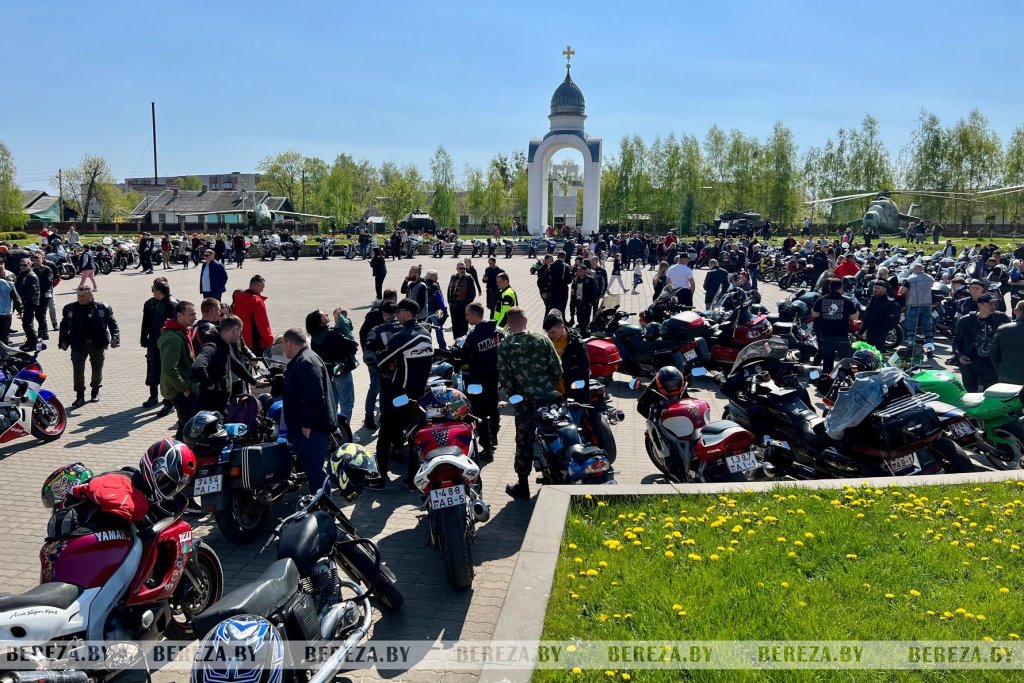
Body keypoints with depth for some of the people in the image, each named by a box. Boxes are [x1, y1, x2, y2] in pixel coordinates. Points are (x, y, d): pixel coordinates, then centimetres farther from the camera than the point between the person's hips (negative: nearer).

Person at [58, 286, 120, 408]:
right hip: (78, 345, 1)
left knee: (97, 369, 14)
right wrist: (63, 341, 1)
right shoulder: (70, 309, 2)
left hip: (97, 344, 0)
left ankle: (95, 390, 36)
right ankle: (80, 396, 4)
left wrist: (115, 338, -13)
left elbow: (112, 324, -1)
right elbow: (64, 326, 9)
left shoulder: (103, 308, -4)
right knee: (78, 370, -5)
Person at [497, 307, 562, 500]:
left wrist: (514, 392, 9)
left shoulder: (504, 346, -9)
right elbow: (557, 369, -3)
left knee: (524, 441, 10)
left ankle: (523, 487, 18)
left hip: (525, 401, -1)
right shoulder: (542, 340, -4)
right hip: (549, 397, 2)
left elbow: (505, 379, -9)